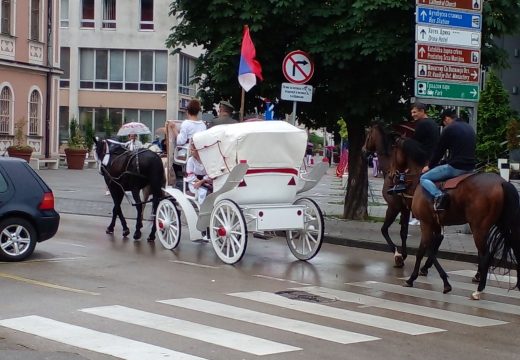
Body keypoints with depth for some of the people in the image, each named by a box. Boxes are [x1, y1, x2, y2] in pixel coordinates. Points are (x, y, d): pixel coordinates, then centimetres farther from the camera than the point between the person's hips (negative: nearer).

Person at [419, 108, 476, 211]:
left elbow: (439, 150, -2)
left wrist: (430, 166, 14)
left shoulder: (449, 129, -7)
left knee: (424, 179, 2)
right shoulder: (470, 128, 17)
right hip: (470, 168, 8)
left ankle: (438, 195, -24)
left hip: (455, 167, -8)